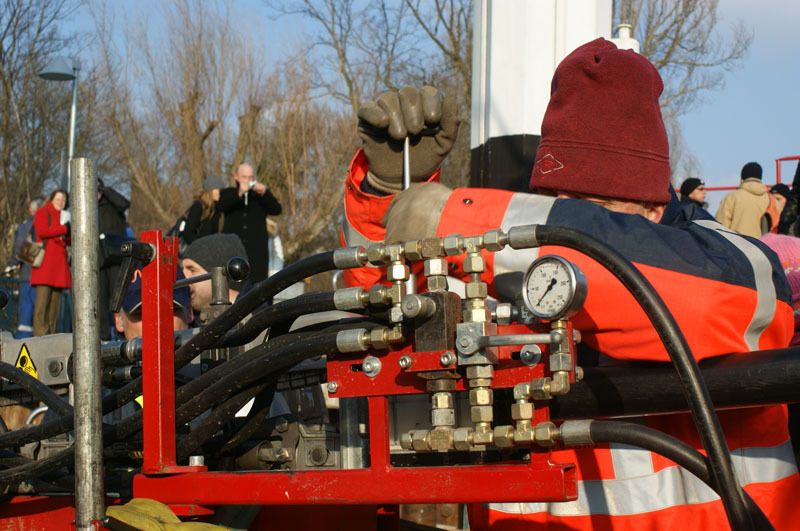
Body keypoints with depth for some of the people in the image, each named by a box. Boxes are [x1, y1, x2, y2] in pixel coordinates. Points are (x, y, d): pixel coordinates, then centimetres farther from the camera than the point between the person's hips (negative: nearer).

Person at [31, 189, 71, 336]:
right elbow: (42, 231, -11)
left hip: (59, 263, 7)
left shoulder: (64, 216, 27)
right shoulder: (42, 213, 7)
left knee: (55, 301, 1)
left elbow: (69, 241, 26)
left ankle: (51, 334, 1)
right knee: (43, 299, -15)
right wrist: (64, 229, -10)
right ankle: (40, 333, -19)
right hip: (45, 261, -7)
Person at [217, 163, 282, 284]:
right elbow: (221, 206, -10)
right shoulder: (227, 193, 12)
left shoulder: (260, 195, 15)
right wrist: (239, 193, -24)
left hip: (256, 251, 1)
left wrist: (264, 193, -17)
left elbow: (277, 210, -1)